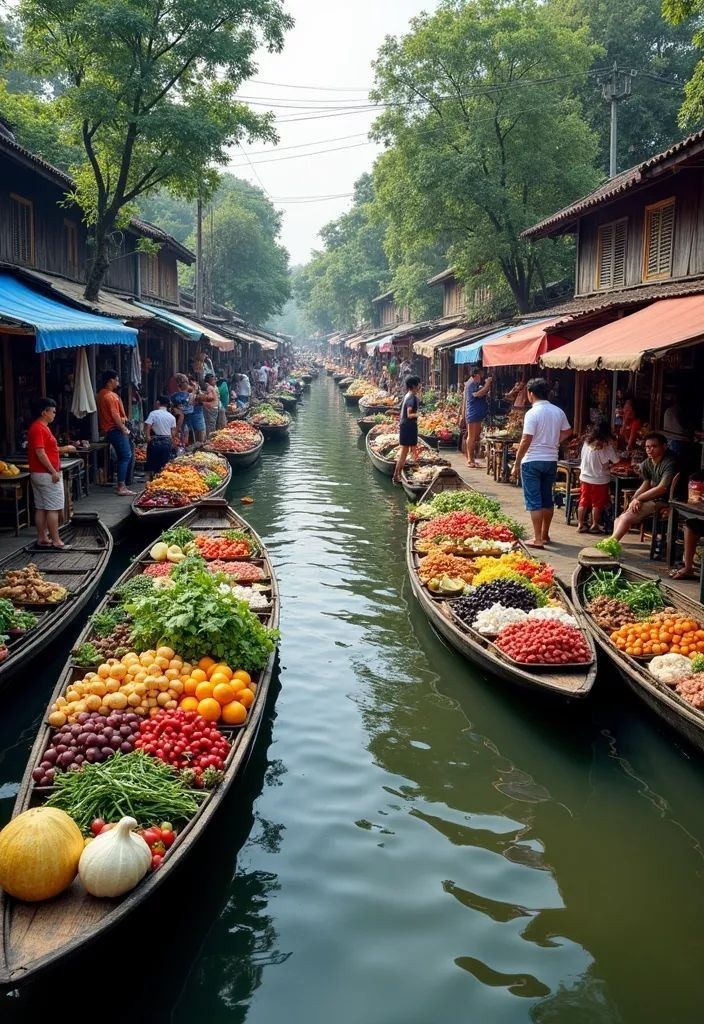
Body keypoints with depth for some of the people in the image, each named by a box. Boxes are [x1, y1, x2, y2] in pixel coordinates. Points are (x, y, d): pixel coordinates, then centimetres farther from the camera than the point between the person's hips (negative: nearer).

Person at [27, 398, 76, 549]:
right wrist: (54, 472, -21)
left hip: (37, 474, 10)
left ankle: (42, 538, 15)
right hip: (47, 474, -10)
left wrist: (63, 449, 14)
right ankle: (56, 541, -4)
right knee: (53, 508, -6)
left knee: (41, 508, 11)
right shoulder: (39, 428, -17)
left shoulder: (40, 427, 15)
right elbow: (40, 453, -22)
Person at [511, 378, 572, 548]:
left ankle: (537, 539, -4)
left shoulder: (532, 413, -16)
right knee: (547, 499, 16)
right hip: (551, 461, 6)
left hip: (532, 461, -6)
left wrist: (516, 464, -13)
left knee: (534, 501, -2)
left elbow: (526, 441, -18)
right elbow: (567, 432, 17)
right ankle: (545, 534, 26)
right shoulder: (558, 412, 5)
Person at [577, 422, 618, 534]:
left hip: (585, 478, 4)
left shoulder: (586, 444, -3)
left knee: (583, 502, 11)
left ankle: (580, 525, 15)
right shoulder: (606, 447, -15)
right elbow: (617, 461, -9)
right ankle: (594, 525, 12)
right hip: (599, 480, -4)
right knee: (597, 504, 8)